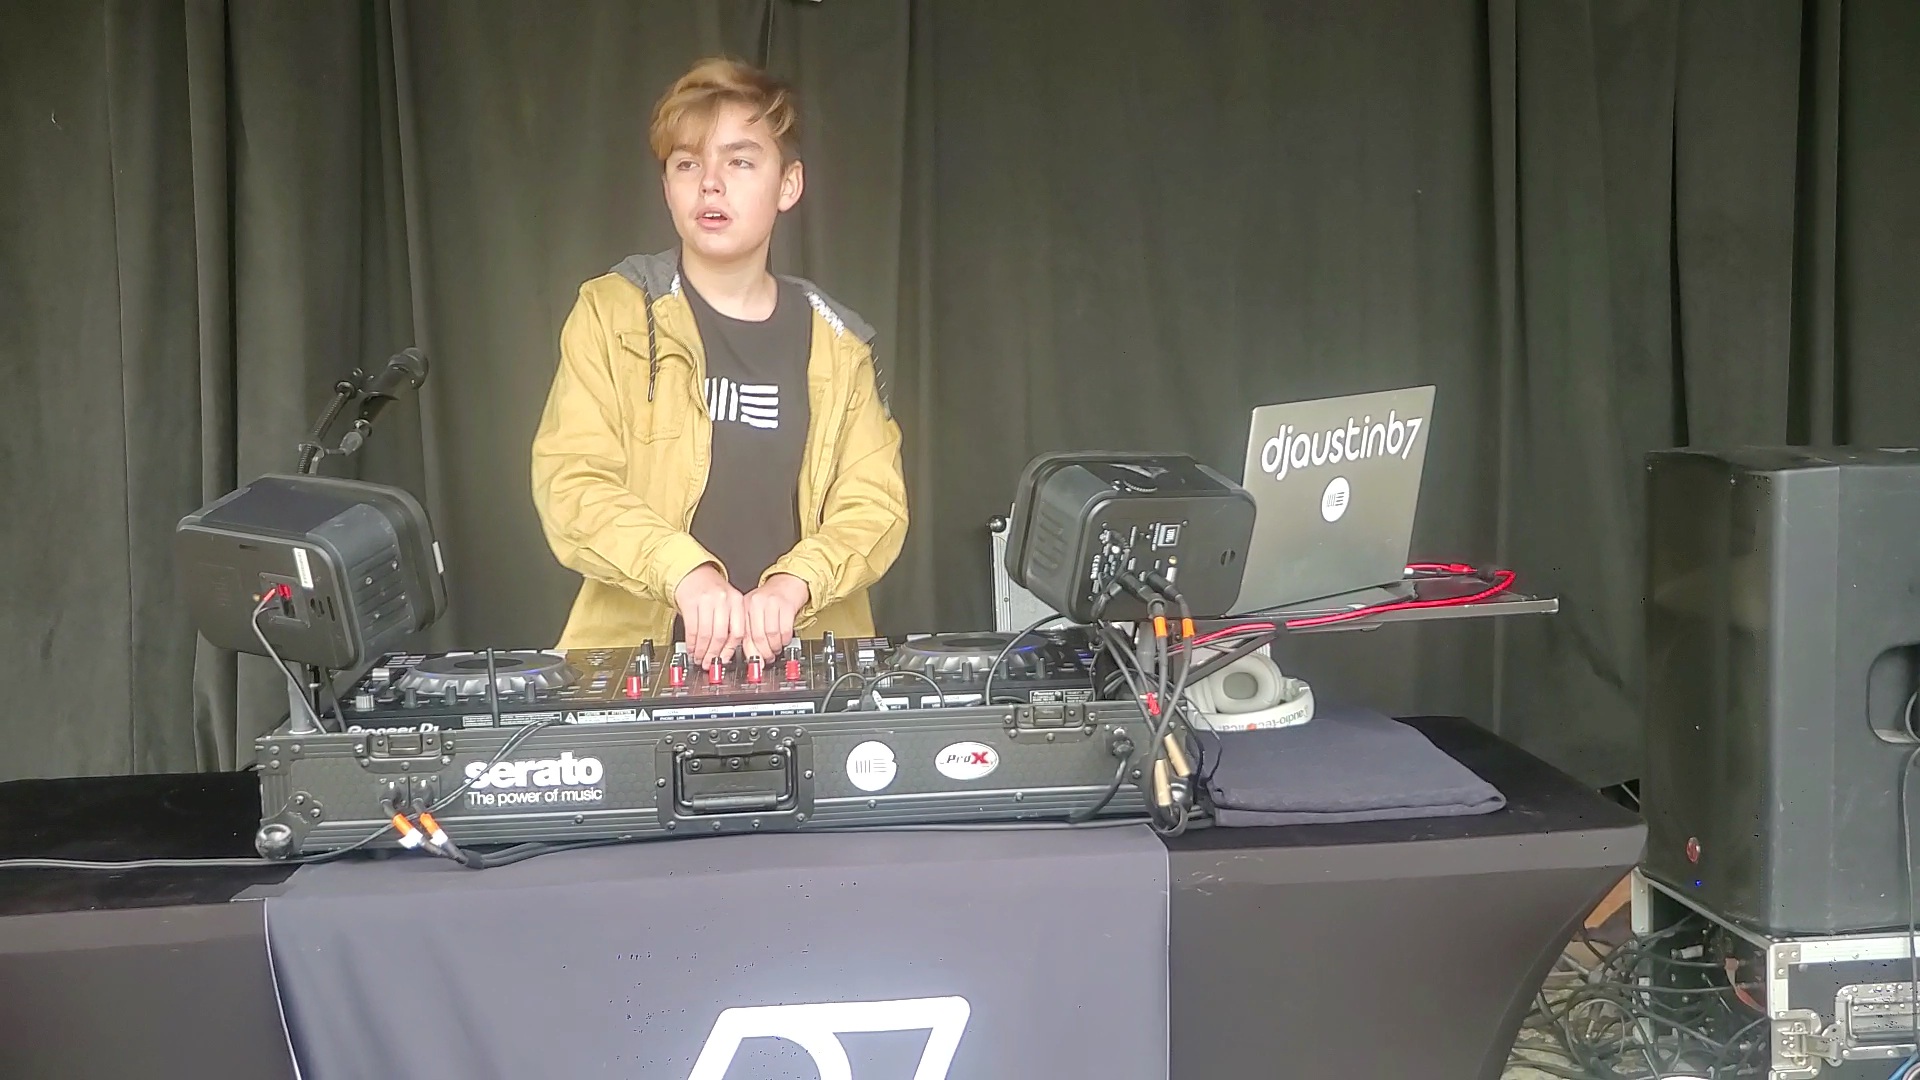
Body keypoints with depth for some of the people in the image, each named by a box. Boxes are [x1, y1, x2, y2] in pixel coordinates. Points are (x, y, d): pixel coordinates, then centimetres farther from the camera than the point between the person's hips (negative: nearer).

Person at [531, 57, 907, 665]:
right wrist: (684, 570, -20)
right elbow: (569, 483, -4)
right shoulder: (612, 314, 5)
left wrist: (790, 586, -14)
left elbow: (874, 503, 5)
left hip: (801, 659, 1)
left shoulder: (836, 344, 11)